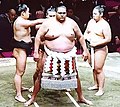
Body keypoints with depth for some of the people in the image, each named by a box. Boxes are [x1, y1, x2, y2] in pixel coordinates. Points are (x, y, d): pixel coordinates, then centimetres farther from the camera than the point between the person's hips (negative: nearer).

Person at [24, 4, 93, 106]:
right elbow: (38, 37, -3)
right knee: (40, 74, 0)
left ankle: (81, 98, 28)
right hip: (50, 54, -2)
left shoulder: (72, 23, 1)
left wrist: (85, 50, 6)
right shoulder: (48, 23, -7)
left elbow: (80, 36, 11)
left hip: (68, 55, 2)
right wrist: (36, 52, -9)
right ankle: (33, 98, 17)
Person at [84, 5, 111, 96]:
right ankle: (96, 85, 30)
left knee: (99, 69, -5)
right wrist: (86, 37, -5)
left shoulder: (105, 24, -14)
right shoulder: (91, 21, 7)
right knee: (94, 68, 15)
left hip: (100, 49, -7)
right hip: (91, 48, 7)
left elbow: (108, 39, -16)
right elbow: (86, 32, 18)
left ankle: (101, 89, 6)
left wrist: (96, 43, -19)